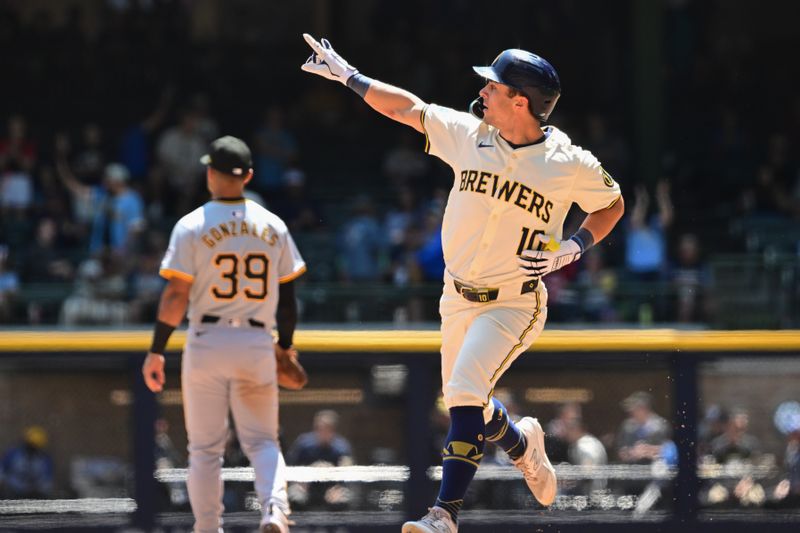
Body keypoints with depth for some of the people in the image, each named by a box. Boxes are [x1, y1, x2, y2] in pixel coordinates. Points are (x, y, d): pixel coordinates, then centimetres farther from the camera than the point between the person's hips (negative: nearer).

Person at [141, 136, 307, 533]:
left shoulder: (192, 226, -6)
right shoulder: (272, 226, 5)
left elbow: (176, 296, -10)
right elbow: (287, 295, 9)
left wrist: (156, 351, -5)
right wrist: (285, 344, 22)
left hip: (206, 342, -2)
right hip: (257, 344, 2)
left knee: (205, 448, 7)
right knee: (261, 440, 9)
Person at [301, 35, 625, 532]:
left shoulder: (571, 164, -12)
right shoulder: (468, 135, -3)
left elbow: (612, 204, 4)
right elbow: (408, 108, 7)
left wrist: (572, 248, -10)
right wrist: (348, 75, 6)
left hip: (515, 304, -5)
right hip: (458, 299, 5)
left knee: (465, 390, -23)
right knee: (465, 402, 13)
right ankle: (523, 443, 46)